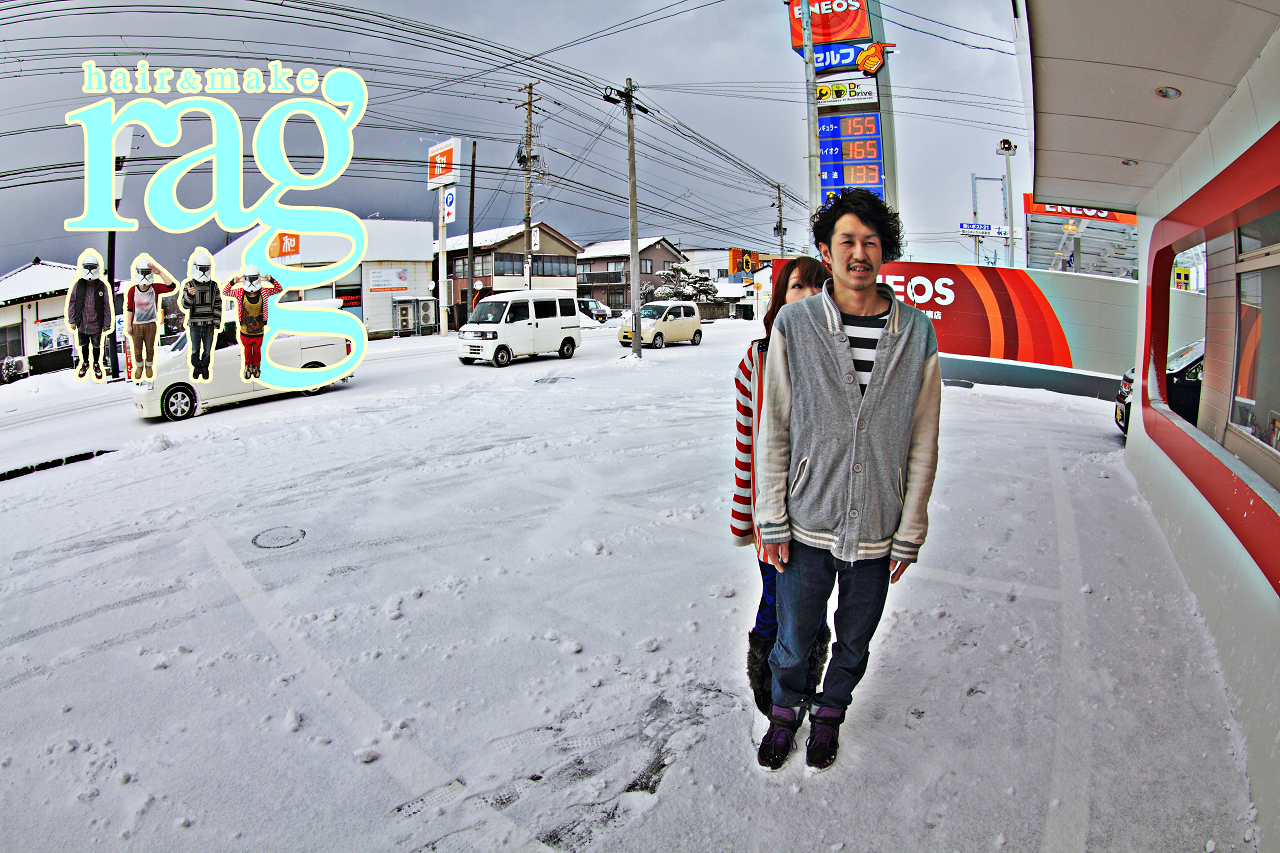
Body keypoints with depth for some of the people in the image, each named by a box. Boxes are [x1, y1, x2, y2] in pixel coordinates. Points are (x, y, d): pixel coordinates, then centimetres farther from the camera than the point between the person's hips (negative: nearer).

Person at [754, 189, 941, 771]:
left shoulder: (916, 332, -3)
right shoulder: (795, 323, -6)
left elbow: (922, 444, 1)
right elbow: (773, 431, -3)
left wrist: (909, 532, 1)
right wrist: (772, 521, -4)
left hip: (877, 530, 1)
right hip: (808, 525, -1)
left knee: (854, 641, 19)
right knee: (793, 641, 13)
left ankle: (829, 713, 47)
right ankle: (786, 711, 43)